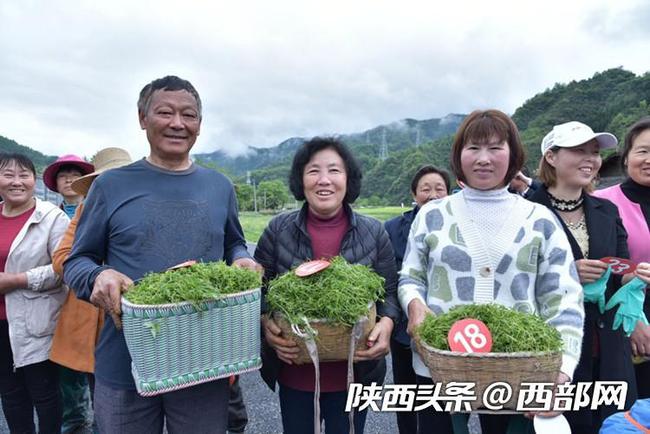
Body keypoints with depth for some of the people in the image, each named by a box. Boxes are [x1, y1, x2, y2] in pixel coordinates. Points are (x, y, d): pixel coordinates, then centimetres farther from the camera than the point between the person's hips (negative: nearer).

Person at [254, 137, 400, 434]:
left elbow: (389, 294, 1)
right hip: (294, 374, 0)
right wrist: (266, 324, -18)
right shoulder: (278, 230, -6)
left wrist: (386, 323, -18)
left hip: (354, 375, 0)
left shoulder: (374, 233, -4)